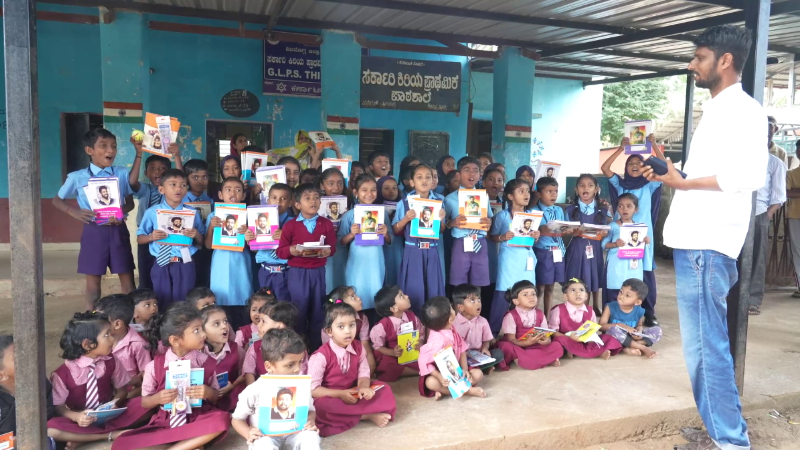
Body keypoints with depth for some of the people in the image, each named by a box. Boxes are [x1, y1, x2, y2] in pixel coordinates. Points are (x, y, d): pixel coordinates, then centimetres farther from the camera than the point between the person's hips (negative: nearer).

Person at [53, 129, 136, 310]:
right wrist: (73, 211, -11)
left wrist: (122, 211, -16)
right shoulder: (77, 177, -1)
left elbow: (130, 202, 7)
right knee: (93, 281, 6)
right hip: (94, 231, -1)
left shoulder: (122, 173, 2)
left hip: (118, 230, 1)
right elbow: (57, 200, 9)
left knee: (127, 278, 7)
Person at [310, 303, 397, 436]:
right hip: (331, 397, -4)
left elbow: (363, 374, -3)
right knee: (322, 407, -38)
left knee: (385, 390, -10)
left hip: (353, 395, 4)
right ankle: (369, 415, -23)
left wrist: (364, 388, -27)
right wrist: (340, 394, -27)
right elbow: (312, 389, -19)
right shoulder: (321, 356, -19)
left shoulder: (358, 348, -3)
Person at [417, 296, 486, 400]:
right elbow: (424, 362, -28)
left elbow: (462, 350, 1)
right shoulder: (437, 341, -29)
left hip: (455, 371, 7)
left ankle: (443, 390, -18)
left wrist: (465, 370, -12)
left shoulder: (450, 330, -6)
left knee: (478, 374, -6)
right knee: (430, 382, -37)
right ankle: (468, 390, -27)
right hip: (440, 373, -7)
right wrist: (440, 377, -36)